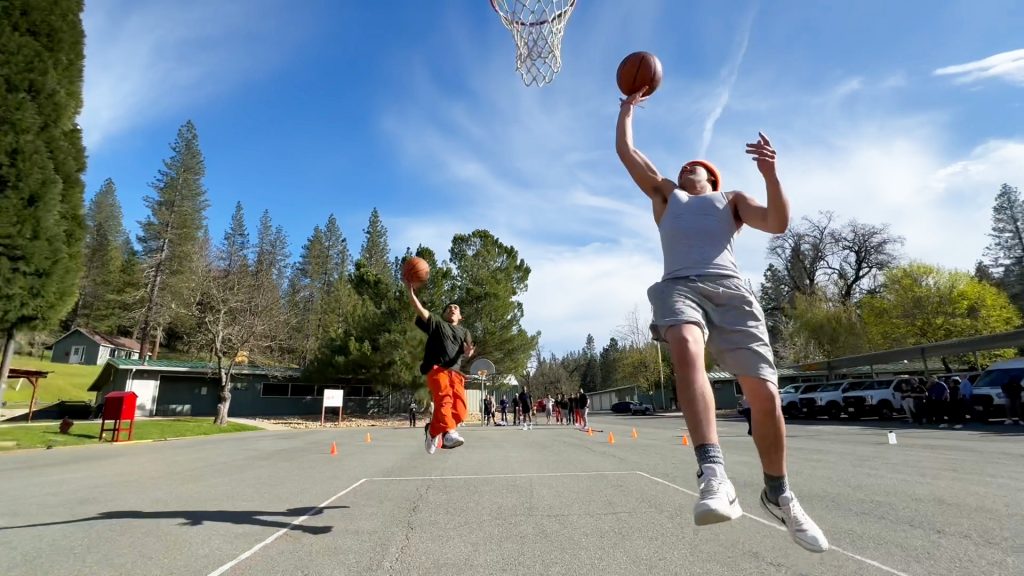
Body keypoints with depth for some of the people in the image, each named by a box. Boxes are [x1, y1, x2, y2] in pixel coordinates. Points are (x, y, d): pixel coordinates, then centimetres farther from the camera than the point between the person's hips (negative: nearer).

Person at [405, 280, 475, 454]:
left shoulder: (464, 332, 26)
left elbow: (466, 351, 11)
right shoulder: (436, 323, 19)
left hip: (455, 372, 4)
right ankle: (448, 432, -44)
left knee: (460, 411, -8)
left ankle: (433, 429, 11)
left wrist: (468, 353, -14)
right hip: (436, 369, -3)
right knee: (444, 397, -31)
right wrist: (411, 292, -7)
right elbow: (420, 310, 7)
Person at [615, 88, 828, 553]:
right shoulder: (665, 194, 33)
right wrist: (628, 107, 43)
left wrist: (770, 173, 0)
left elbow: (778, 223, 12)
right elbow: (625, 150, 32)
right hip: (679, 286, 0)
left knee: (764, 391, -8)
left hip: (728, 287, 1)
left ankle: (778, 494, 14)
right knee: (686, 349, -37)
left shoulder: (731, 199, 30)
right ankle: (713, 473, -46)